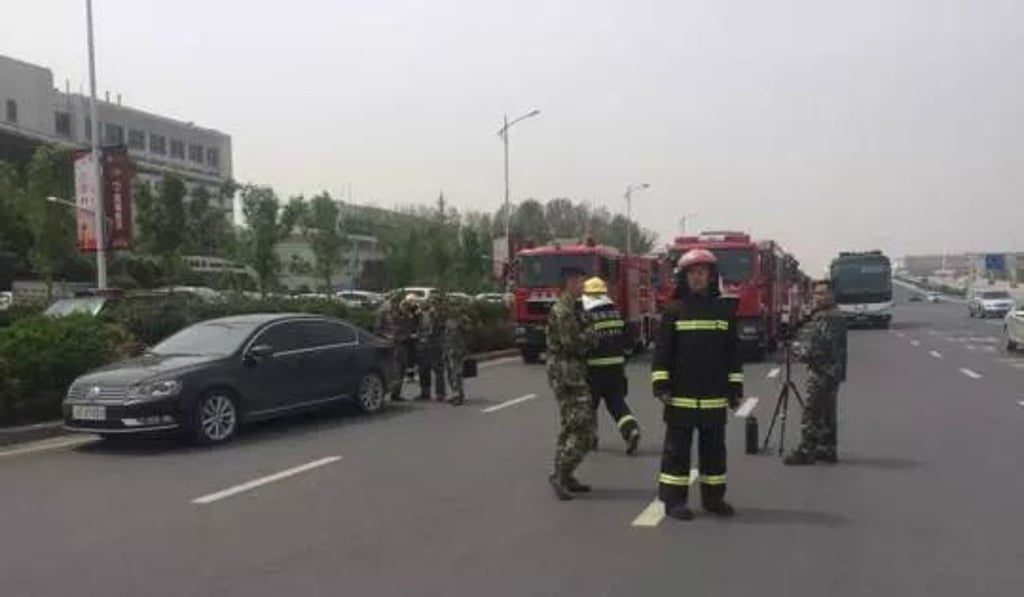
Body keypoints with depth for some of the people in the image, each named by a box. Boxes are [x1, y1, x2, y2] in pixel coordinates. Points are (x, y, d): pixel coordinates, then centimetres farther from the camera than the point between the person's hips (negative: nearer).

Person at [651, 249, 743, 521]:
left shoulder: (724, 310, 7)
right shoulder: (674, 311, -1)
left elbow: (733, 352, 9)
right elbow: (661, 350, -3)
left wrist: (735, 388, 7)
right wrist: (661, 385, -10)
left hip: (714, 397, 3)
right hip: (680, 396, -3)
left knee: (714, 448, 12)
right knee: (677, 449, 3)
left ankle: (713, 497, 23)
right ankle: (673, 499, 9)